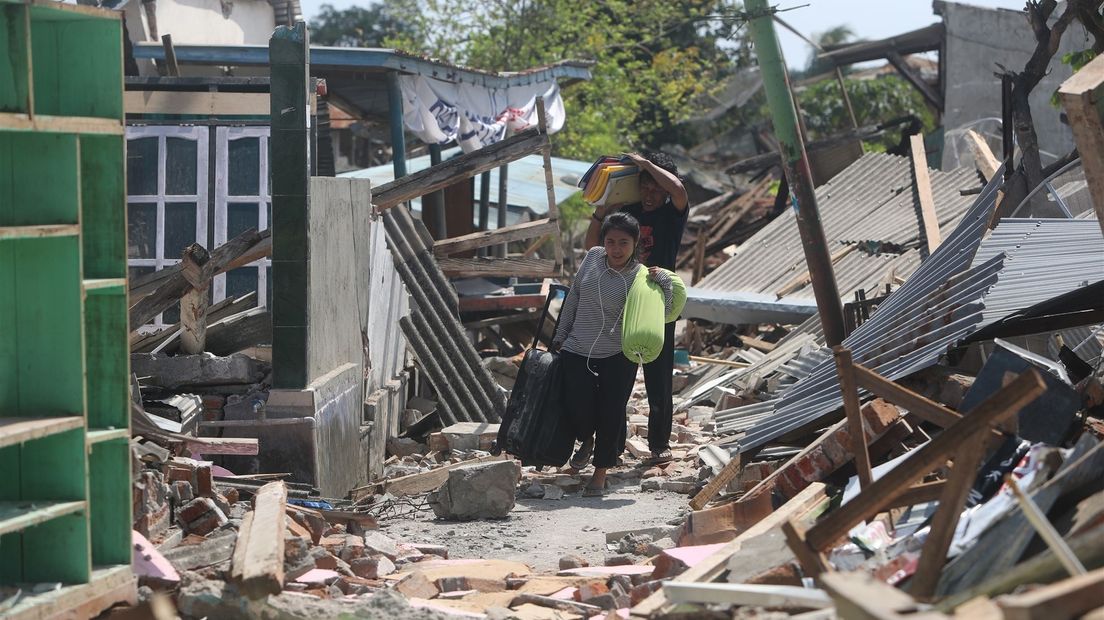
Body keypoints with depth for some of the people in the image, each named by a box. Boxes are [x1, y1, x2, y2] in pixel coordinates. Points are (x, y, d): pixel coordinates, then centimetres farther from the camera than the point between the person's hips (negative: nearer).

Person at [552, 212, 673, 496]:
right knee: (579, 409, -4)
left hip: (619, 357, -2)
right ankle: (587, 441, 34)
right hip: (577, 352, 2)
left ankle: (601, 472, 16)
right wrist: (560, 337, 14)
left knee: (611, 413, -2)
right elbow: (573, 297, 11)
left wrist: (663, 283, -23)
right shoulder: (593, 257, -1)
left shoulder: (641, 276, -8)